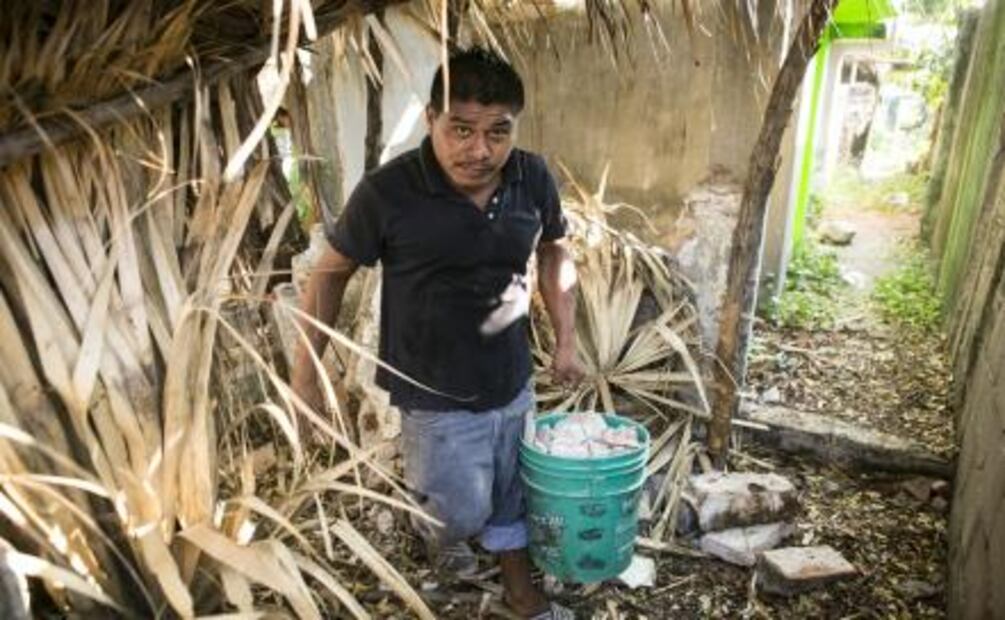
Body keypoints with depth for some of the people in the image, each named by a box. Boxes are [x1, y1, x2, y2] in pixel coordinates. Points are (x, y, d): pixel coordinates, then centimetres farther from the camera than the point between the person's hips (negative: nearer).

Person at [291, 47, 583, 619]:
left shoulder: (534, 179, -10)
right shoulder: (387, 192, -22)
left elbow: (555, 253, 7)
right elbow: (332, 273, -9)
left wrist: (566, 341, 6)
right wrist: (306, 371, -8)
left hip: (514, 384, 4)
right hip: (436, 398, -4)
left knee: (512, 497, 22)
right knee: (463, 512, 9)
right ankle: (435, 527, 47)